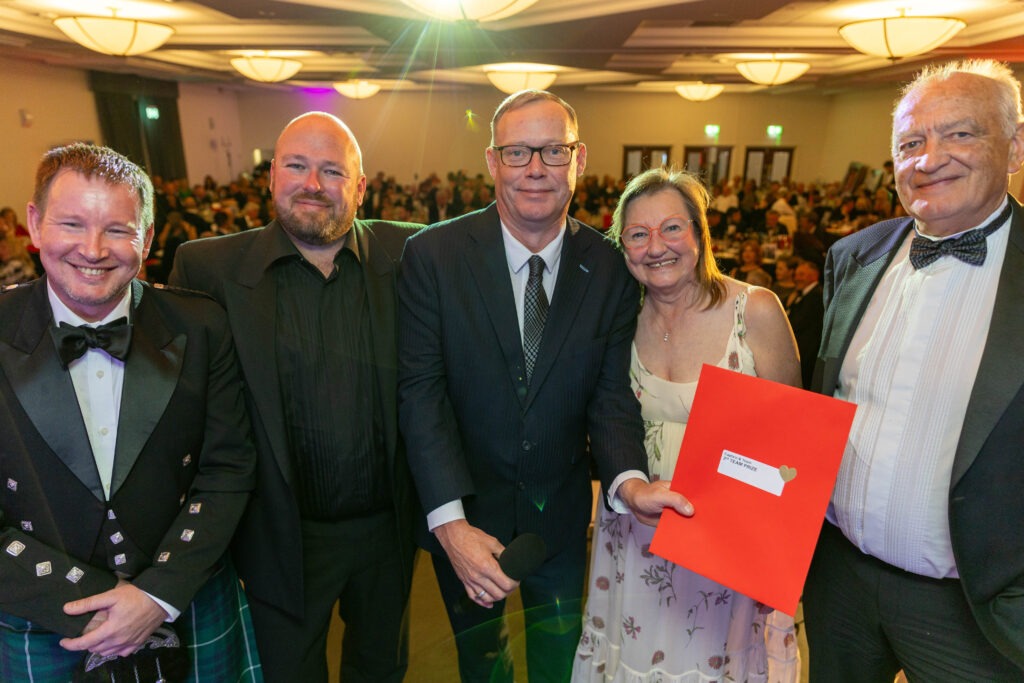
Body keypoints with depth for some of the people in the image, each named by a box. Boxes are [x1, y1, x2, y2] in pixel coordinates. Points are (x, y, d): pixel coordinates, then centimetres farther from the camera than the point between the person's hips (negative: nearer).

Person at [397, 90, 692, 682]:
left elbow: (612, 392, -11)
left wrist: (628, 480, -31)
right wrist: (449, 521, -25)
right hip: (463, 507, -1)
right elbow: (422, 389, -18)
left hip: (560, 513, 1)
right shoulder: (433, 255, -16)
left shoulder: (609, 268, -10)